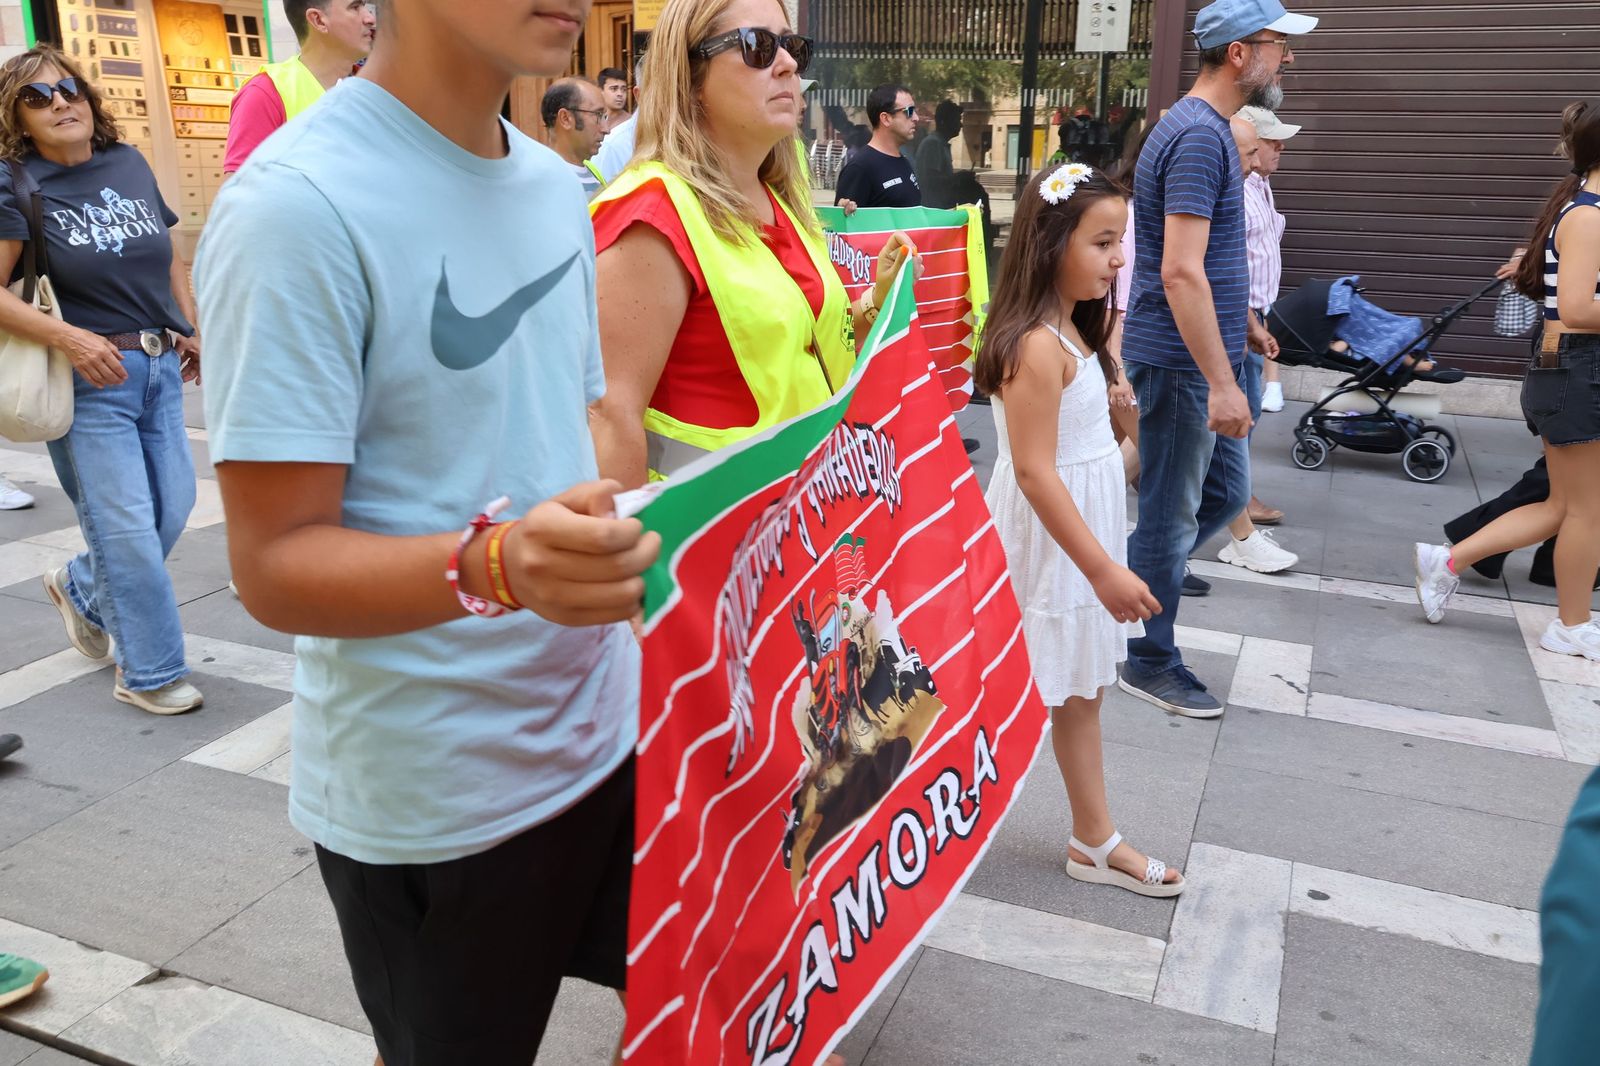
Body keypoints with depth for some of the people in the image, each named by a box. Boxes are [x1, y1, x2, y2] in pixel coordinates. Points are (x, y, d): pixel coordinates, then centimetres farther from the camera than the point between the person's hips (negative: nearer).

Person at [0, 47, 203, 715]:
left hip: (160, 367, 6)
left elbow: (169, 258, 19)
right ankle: (150, 673, 11)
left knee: (173, 507, 10)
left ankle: (80, 588, 40)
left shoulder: (129, 164, 8)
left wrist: (196, 330, 11)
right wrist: (69, 338, -22)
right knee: (127, 526, -3)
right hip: (90, 379, -5)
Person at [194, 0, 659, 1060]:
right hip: (434, 794, -6)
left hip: (610, 729, 7)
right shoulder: (299, 206, -19)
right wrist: (493, 564, -37)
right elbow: (276, 564, -20)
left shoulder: (558, 186, 5)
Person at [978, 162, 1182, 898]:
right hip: (1049, 540, -10)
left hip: (1081, 529, 10)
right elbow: (1035, 473, -26)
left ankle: (1095, 842, 30)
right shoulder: (1038, 345, -24)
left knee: (1081, 691, 17)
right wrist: (1103, 569, -25)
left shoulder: (1071, 329, 7)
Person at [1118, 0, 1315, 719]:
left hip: (1200, 360, 10)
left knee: (1226, 493, 18)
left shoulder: (1204, 128, 14)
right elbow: (1180, 272, -26)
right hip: (1183, 363, -10)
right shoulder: (1200, 136, -18)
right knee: (1172, 516, 1)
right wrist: (1222, 383, -26)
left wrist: (1239, 338, 24)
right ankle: (1150, 664, 16)